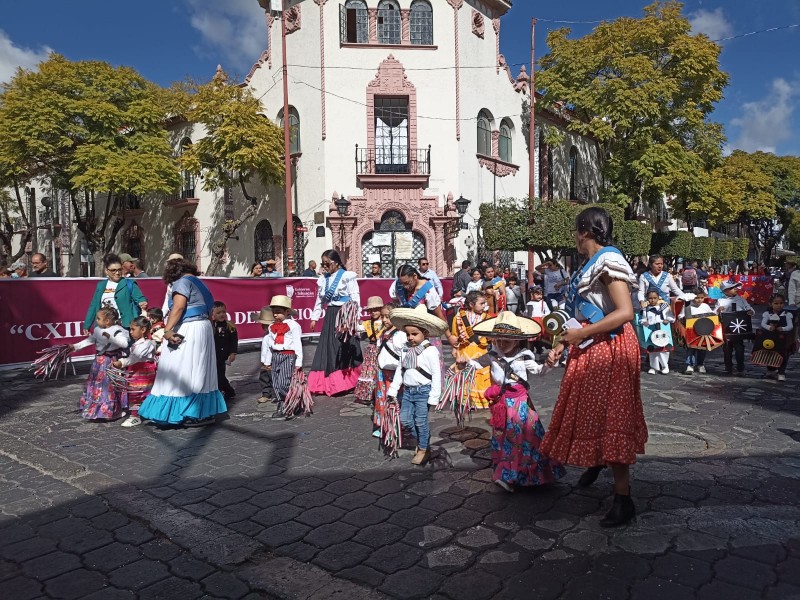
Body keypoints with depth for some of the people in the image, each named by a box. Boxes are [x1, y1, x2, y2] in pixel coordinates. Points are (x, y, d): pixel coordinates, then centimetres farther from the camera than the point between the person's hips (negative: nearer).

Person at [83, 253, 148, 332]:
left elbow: (139, 298, -12)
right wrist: (86, 325, 17)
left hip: (124, 327, -4)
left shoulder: (129, 284, 1)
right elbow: (94, 306, 18)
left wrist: (143, 303, -36)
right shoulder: (100, 285, 13)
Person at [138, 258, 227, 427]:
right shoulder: (198, 282, 20)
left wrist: (167, 330, -24)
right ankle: (207, 412, 17)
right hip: (204, 327, 9)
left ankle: (194, 415, -4)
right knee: (199, 372, 13)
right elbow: (208, 306, 15)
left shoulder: (183, 282, -5)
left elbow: (178, 307, -19)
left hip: (188, 330, -9)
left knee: (183, 373, -5)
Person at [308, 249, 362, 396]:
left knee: (345, 350, -3)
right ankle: (328, 383, 14)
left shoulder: (347, 276, -7)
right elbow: (319, 300, 20)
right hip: (330, 316, 6)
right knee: (328, 349, 7)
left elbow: (355, 298, -9)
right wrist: (314, 317, 19)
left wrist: (354, 317, -16)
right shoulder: (323, 279, 12)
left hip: (344, 316, -6)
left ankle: (347, 382, 6)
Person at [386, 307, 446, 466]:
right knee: (405, 419, 9)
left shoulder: (430, 350, -14)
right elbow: (400, 370, 13)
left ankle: (424, 449, 18)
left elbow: (436, 374, -13)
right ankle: (421, 440, 31)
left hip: (423, 391, -6)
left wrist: (434, 396, -14)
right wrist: (393, 390, 12)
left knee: (420, 421, -1)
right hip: (408, 390, 7)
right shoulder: (406, 349, 5)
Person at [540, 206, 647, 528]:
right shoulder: (592, 265, 13)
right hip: (590, 349, 9)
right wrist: (564, 344, 9)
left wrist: (582, 333, -20)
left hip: (610, 348, -9)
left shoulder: (608, 261, -16)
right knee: (590, 412, 21)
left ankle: (623, 499, 4)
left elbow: (625, 313, -24)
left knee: (610, 419, -5)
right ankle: (596, 461, 46)